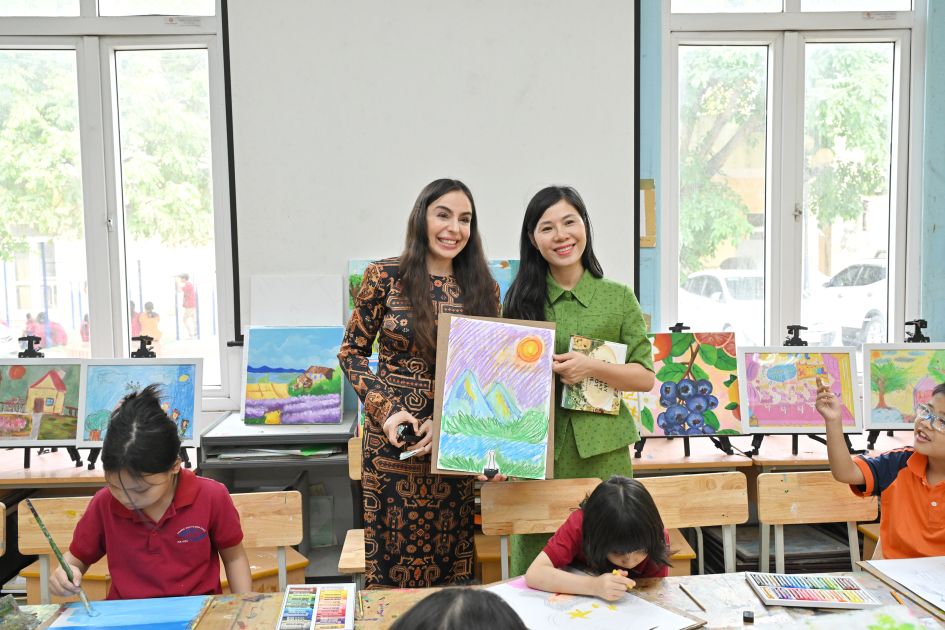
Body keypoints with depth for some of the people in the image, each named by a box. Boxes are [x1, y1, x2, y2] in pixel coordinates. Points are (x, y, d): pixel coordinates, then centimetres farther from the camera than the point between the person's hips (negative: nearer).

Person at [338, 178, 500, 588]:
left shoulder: (483, 288, 5)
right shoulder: (385, 277, -2)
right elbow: (352, 352, 2)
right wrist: (386, 409, -12)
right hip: (392, 438, -2)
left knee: (452, 562, 10)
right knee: (392, 559, 6)